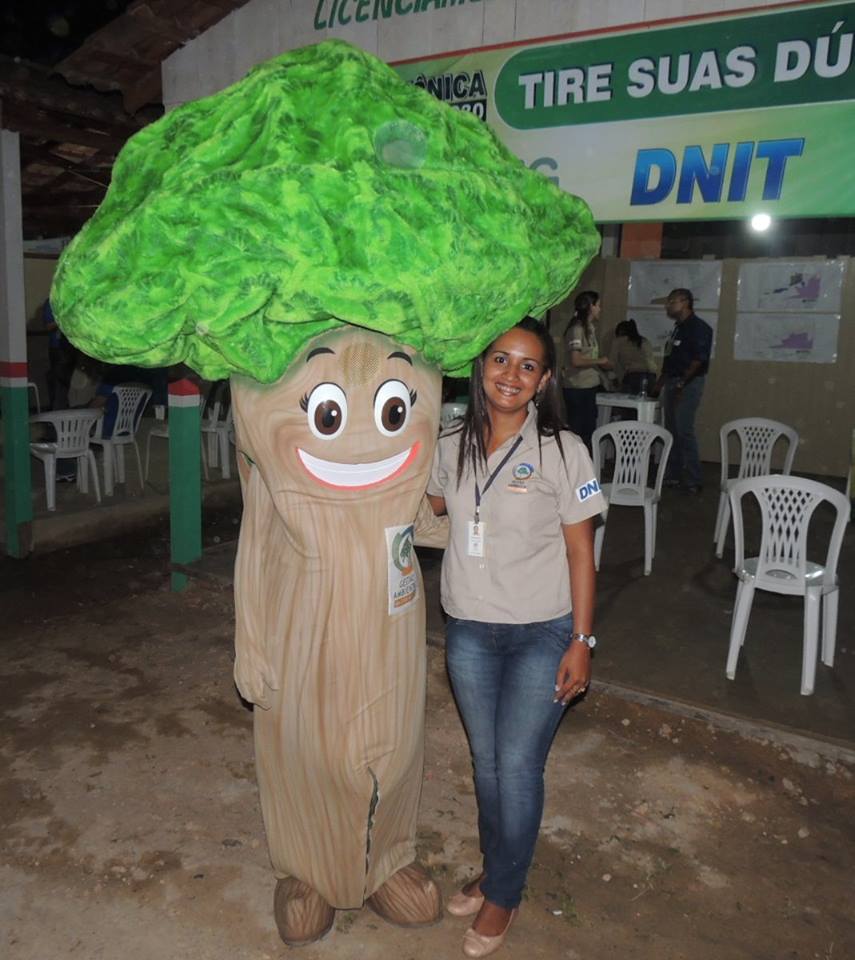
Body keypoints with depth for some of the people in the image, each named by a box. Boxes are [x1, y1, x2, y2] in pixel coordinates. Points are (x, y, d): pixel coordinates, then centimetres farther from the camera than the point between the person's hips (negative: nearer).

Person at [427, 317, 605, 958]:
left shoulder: (562, 452, -11)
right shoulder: (452, 447, 0)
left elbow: (580, 553, -8)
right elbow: (430, 508, 20)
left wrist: (582, 641, -9)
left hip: (542, 634, -3)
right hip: (469, 631, 4)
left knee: (518, 765, 3)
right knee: (487, 762, 16)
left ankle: (504, 895, 27)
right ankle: (495, 872, 39)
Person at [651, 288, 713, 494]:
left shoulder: (699, 328, -10)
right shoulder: (678, 328, 17)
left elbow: (698, 361, -17)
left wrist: (681, 384, -19)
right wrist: (659, 384, 18)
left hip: (689, 384, -9)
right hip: (673, 383, 9)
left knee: (684, 431, -11)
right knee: (671, 430, 10)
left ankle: (694, 481, -4)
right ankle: (673, 476, 18)